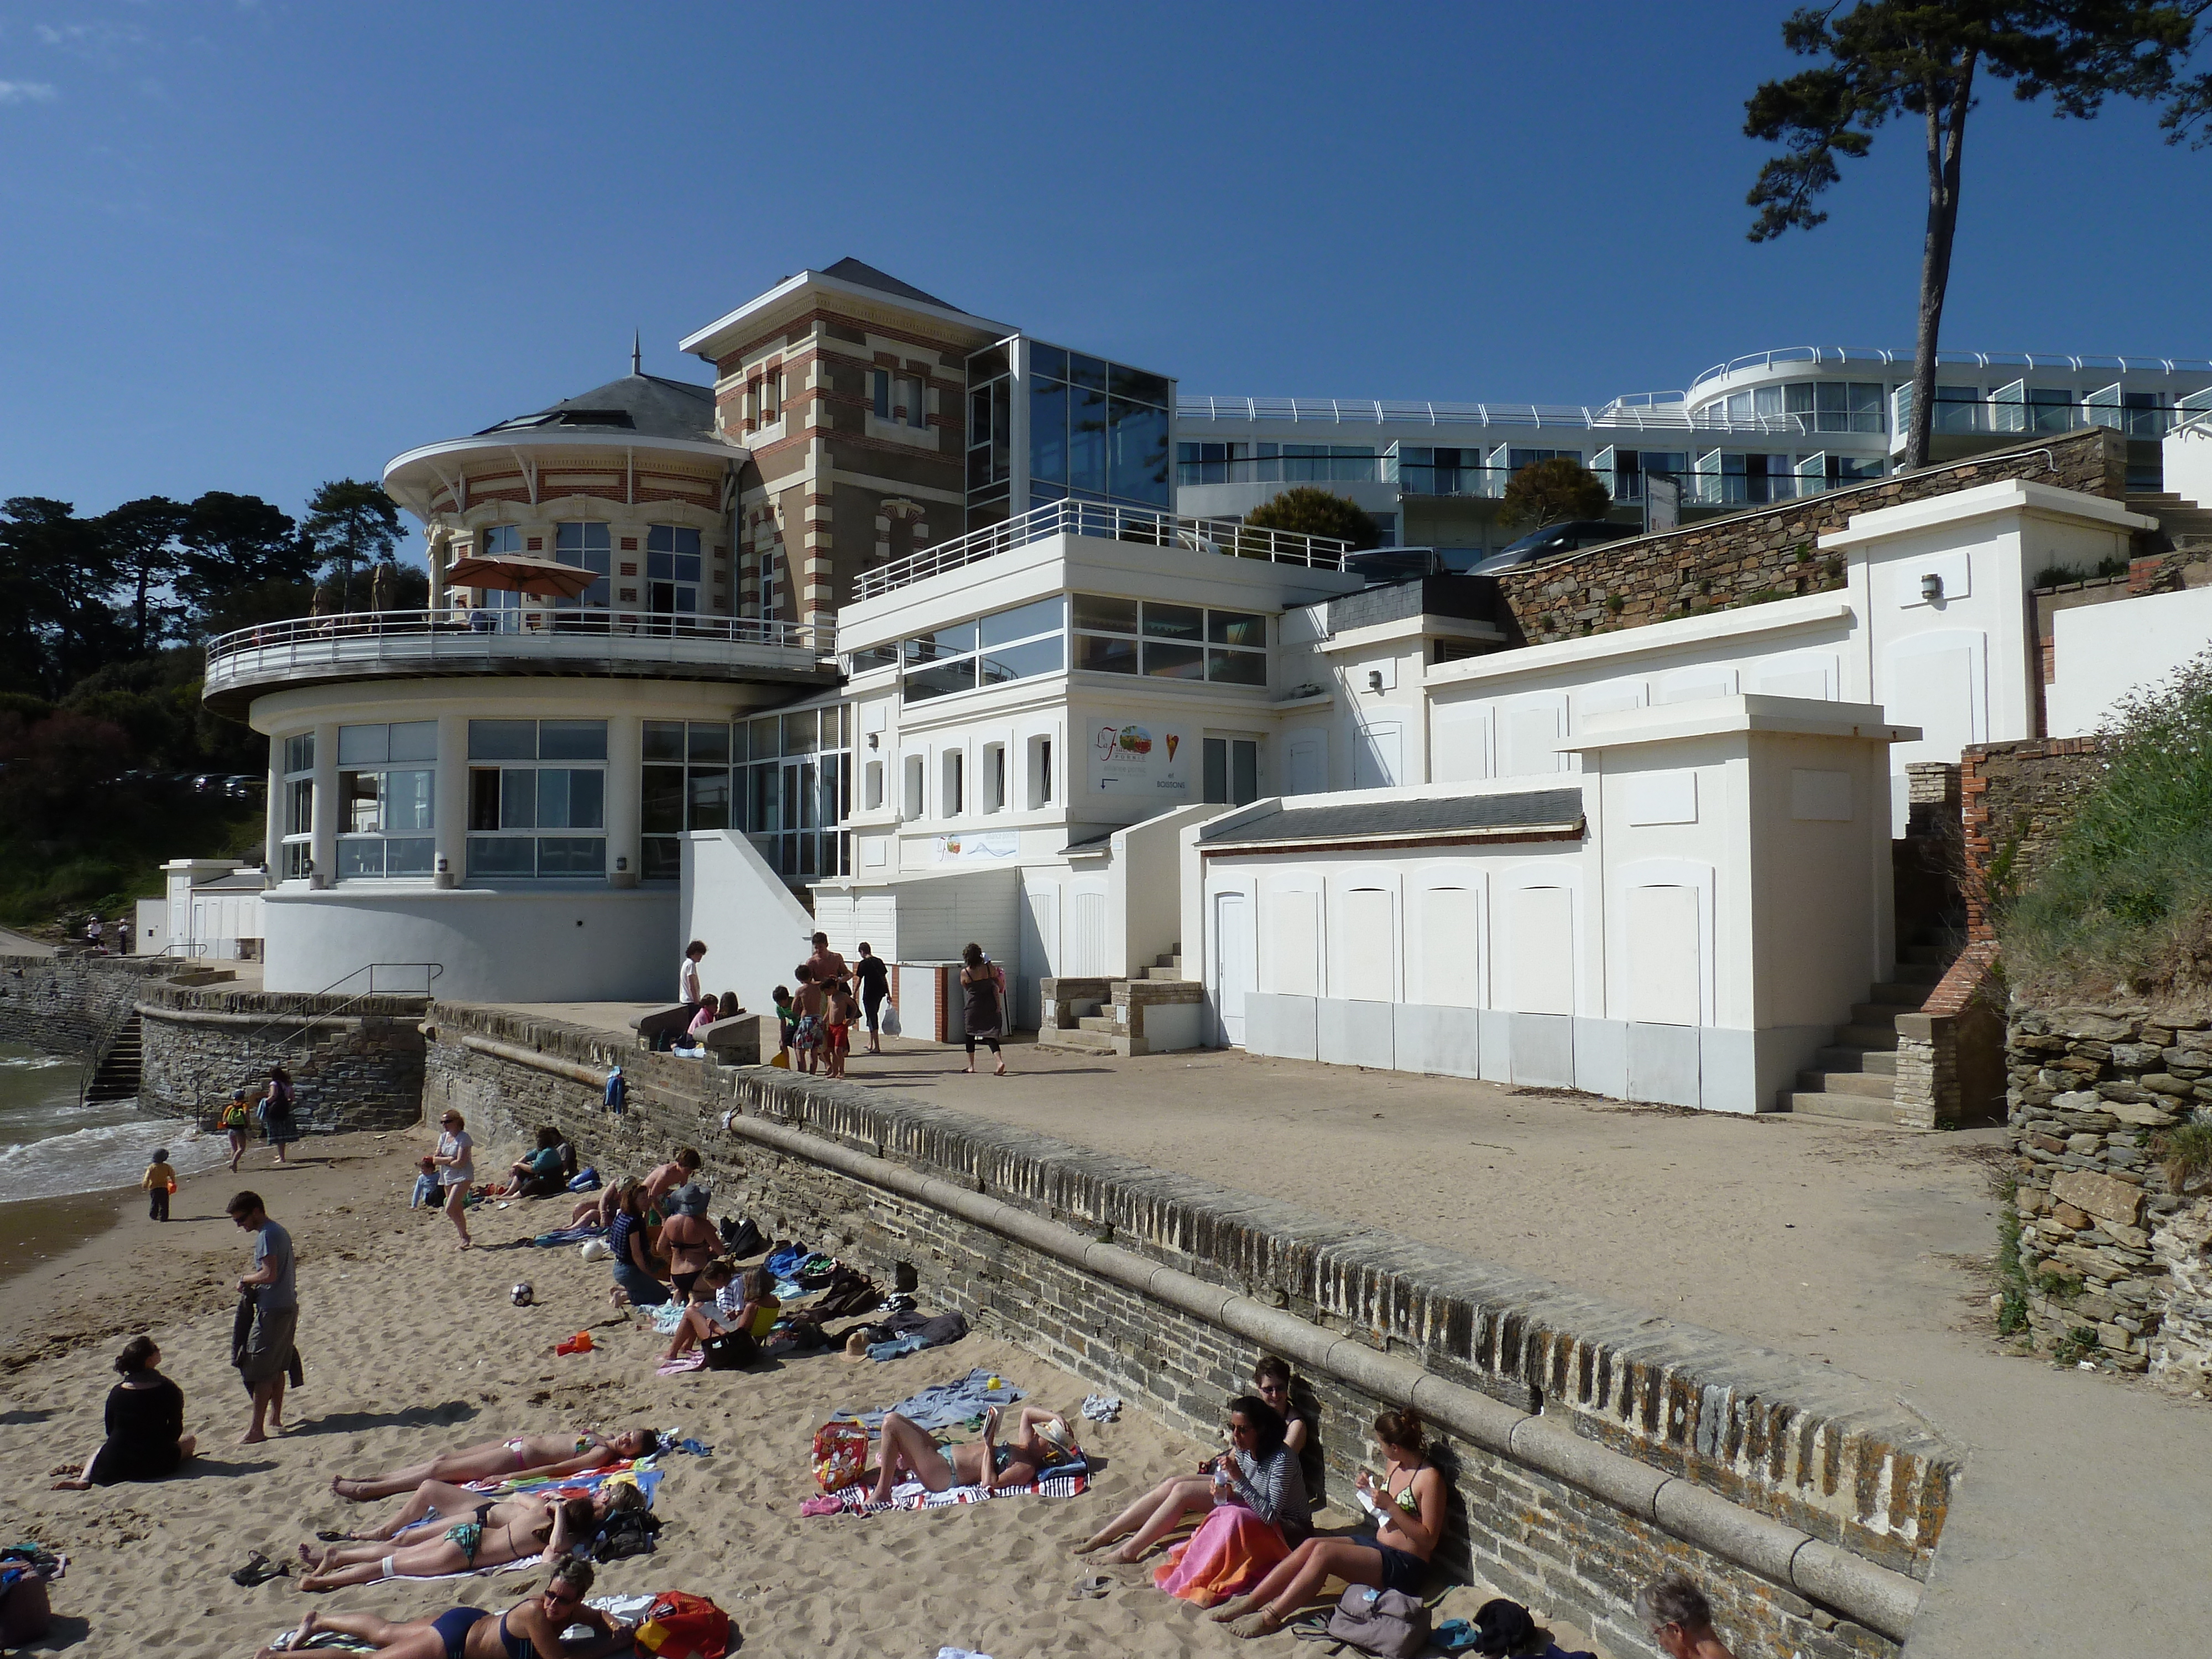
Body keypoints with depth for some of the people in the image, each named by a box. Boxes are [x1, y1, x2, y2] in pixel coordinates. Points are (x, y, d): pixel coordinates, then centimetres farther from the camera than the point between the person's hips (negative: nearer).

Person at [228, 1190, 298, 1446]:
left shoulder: (266, 1236, -17)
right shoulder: (280, 1232, 13)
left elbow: (269, 1274, -25)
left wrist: (246, 1279, -8)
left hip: (272, 1311, -10)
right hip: (289, 1307, 10)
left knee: (259, 1371, -5)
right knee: (277, 1367, 19)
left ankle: (257, 1430, -2)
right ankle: (275, 1418, 29)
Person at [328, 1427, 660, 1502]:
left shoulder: (603, 1454, -22)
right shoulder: (605, 1438, 3)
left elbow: (555, 1469, -24)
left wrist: (506, 1477, -25)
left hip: (518, 1458, -8)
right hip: (520, 1442, 8)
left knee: (438, 1469, -3)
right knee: (442, 1458, 11)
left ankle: (364, 1489, 7)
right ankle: (372, 1479, 22)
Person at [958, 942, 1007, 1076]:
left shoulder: (965, 973, -9)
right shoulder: (989, 968, -6)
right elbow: (999, 985, 1)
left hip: (974, 1007, -1)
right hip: (990, 1006, 1)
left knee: (971, 1035, 18)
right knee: (991, 1037, 3)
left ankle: (971, 1066, 23)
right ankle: (1000, 1061, -19)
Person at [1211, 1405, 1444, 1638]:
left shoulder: (1429, 1478, -17)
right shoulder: (1393, 1464, 9)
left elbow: (1429, 1539, -17)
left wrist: (1391, 1506, -23)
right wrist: (1368, 1488, 1)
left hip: (1405, 1566, -9)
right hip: (1376, 1542, 9)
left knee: (1324, 1551, -26)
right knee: (1311, 1544, -14)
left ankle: (1270, 1618, -23)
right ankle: (1250, 1602, -16)